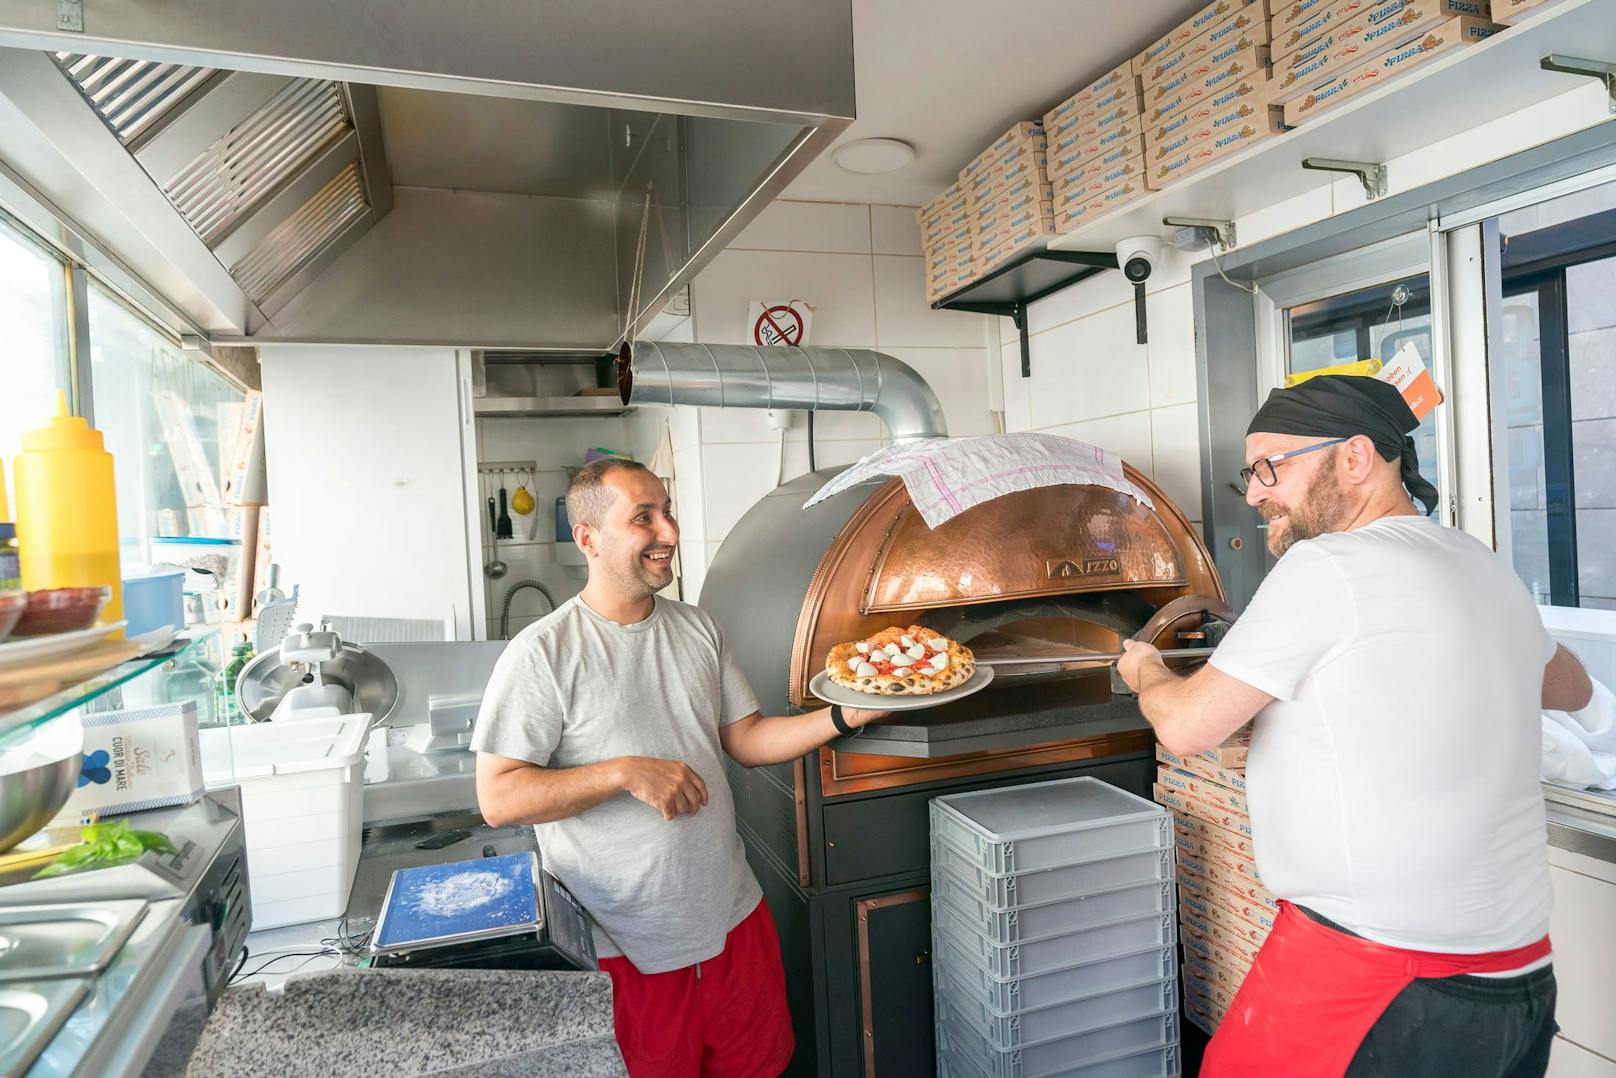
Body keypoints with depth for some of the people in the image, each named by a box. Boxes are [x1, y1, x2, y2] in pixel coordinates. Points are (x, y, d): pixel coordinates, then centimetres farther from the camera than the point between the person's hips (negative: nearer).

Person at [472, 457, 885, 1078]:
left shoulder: (699, 629, 4)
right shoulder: (542, 653, -15)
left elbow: (746, 740, 6)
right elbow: (498, 798, -17)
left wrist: (845, 717, -7)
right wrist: (625, 772, -26)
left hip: (734, 918, 6)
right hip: (625, 948, -5)